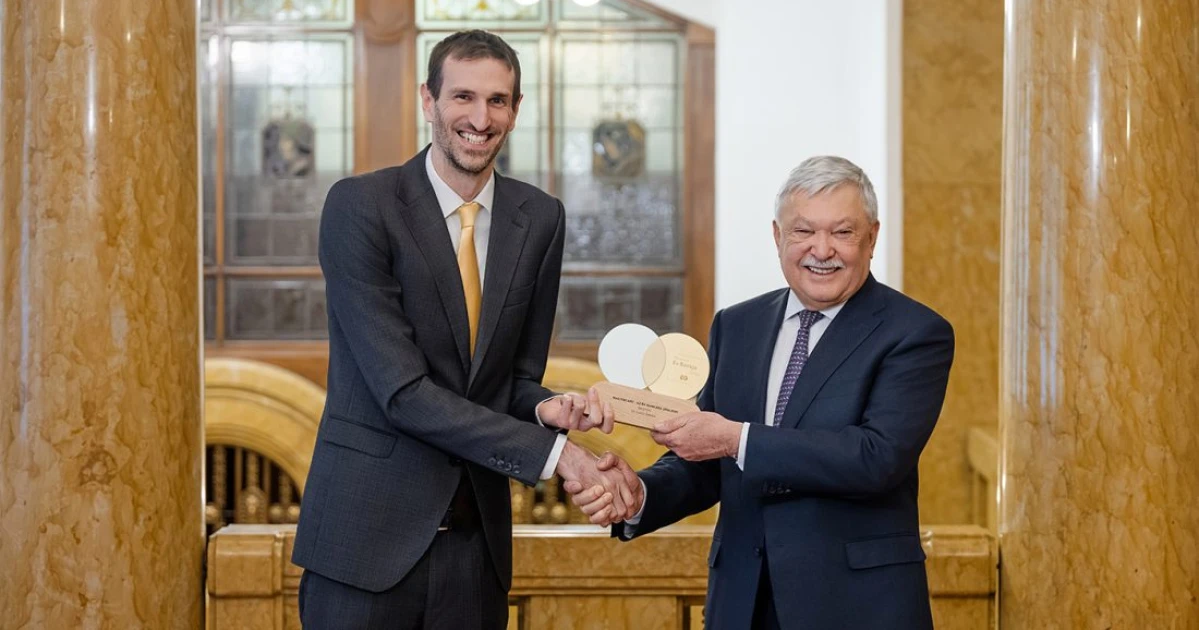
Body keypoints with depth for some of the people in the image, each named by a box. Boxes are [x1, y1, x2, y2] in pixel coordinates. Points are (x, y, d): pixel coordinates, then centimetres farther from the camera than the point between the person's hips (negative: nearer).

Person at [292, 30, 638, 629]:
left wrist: (548, 408, -13)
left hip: (476, 534, 4)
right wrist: (552, 452, -20)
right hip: (370, 533, -4)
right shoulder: (359, 206, -10)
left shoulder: (540, 218, 4)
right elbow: (402, 390, -17)